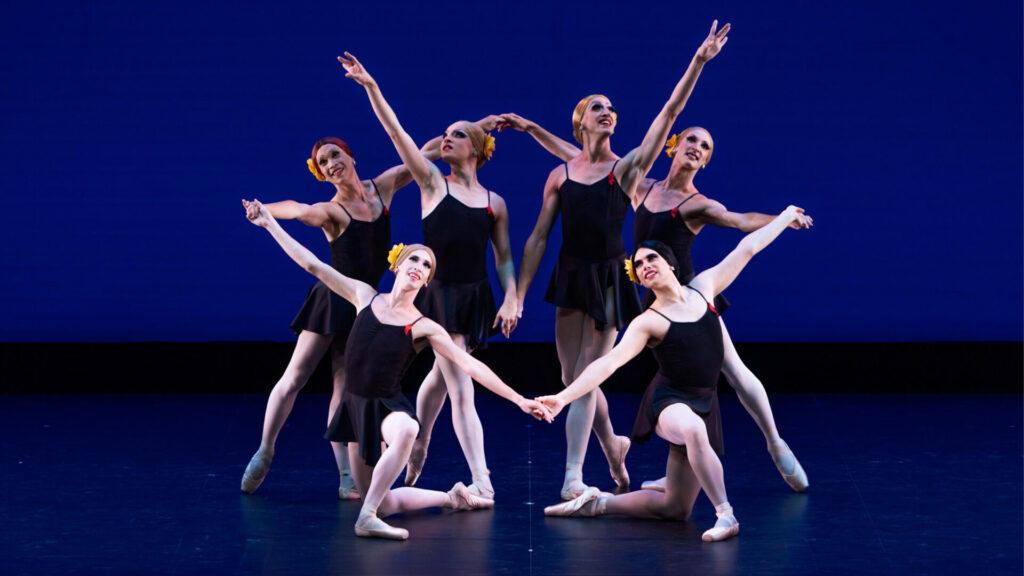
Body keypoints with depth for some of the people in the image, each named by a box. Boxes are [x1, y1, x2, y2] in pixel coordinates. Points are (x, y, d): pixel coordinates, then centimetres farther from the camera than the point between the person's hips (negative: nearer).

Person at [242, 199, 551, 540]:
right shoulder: (365, 297, 1)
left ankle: (368, 516, -38)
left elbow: (470, 365, -12)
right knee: (380, 504, 7)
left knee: (406, 431, -44)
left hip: (389, 408, -4)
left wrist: (519, 400, -18)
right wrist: (270, 223, 1)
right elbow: (313, 265, 2)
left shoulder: (424, 328, -7)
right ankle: (452, 497, 30)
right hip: (355, 405, 4)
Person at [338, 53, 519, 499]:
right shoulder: (433, 182, 0)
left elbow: (504, 257, 7)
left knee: (441, 375, 20)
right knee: (461, 389, -9)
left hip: (475, 297, 3)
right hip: (439, 295, -3)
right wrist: (370, 86, -16)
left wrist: (511, 299, -6)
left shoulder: (494, 203, 7)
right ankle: (481, 482, -10)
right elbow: (396, 131, -8)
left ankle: (417, 449, 44)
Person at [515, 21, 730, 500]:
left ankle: (573, 475, -3)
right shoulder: (561, 176, 6)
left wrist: (698, 63, -13)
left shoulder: (626, 168, 0)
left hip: (609, 280, -3)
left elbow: (669, 113, -7)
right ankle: (612, 446, 33)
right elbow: (538, 237, 8)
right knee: (572, 379, 8)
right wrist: (519, 293, 4)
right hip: (571, 278, 3)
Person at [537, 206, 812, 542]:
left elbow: (747, 248, 14)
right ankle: (725, 513, -32)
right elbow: (609, 362, -20)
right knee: (693, 430, -44)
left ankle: (599, 502, 24)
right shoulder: (648, 323, -10)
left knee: (674, 510, 5)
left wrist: (786, 216, 24)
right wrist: (562, 397, -33)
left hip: (702, 406, 5)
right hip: (667, 401, -5)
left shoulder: (702, 287, 5)